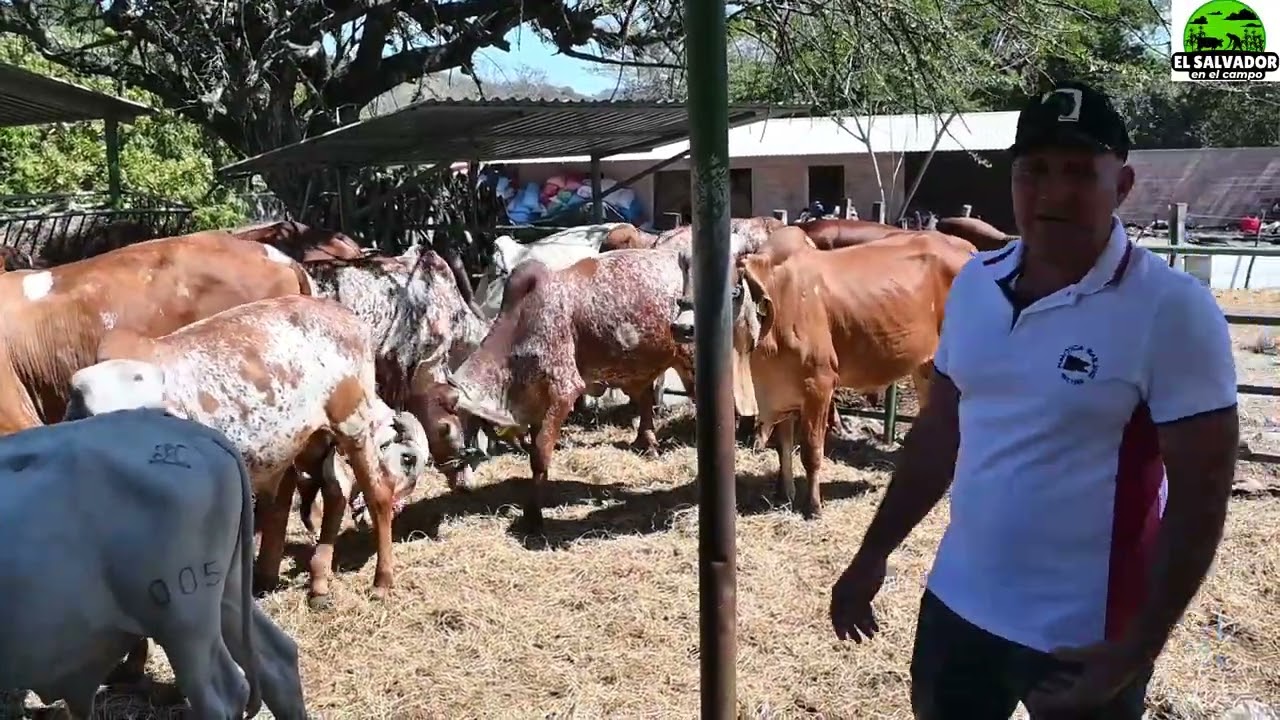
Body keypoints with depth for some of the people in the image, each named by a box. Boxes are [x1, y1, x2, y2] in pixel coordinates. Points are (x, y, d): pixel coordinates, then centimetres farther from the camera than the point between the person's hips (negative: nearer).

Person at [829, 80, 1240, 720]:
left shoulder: (1172, 309, -15)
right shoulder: (974, 283, 0)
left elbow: (1201, 492, -13)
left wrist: (1138, 649, -16)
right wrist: (873, 554, 10)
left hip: (1083, 637, -5)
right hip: (955, 605, 5)